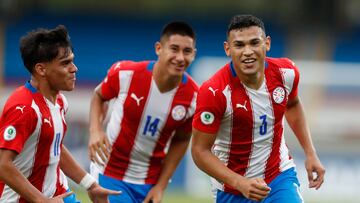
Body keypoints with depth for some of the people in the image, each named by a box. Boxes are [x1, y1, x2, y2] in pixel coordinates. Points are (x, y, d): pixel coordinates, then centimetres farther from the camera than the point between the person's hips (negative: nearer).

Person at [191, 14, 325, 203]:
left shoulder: (286, 72, -12)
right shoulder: (214, 92, -26)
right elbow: (200, 151, -19)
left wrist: (310, 154, 8)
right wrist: (240, 183, -30)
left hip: (280, 174, 2)